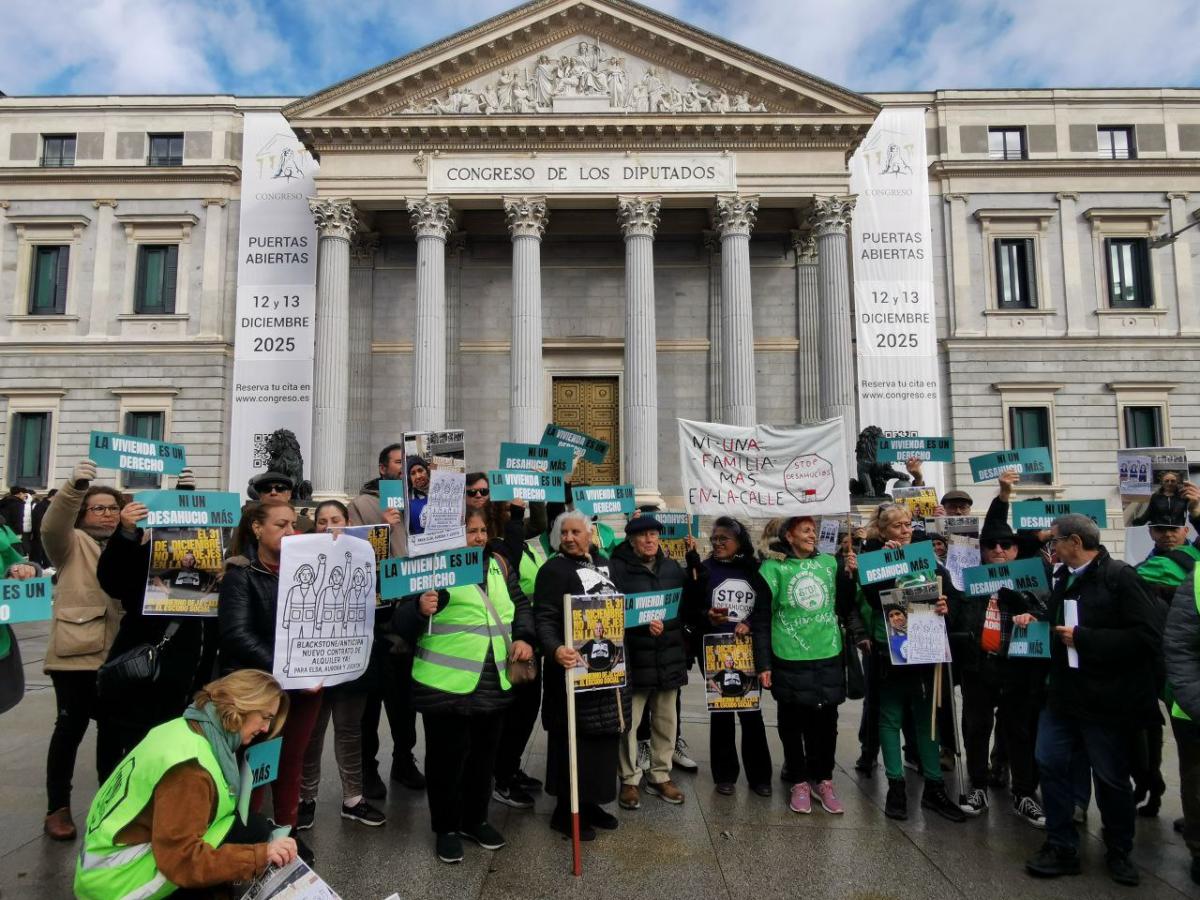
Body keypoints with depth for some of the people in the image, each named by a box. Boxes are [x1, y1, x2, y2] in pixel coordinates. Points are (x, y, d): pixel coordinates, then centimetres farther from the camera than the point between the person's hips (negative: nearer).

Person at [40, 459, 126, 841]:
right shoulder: (71, 543, 0)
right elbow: (51, 526, -19)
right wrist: (74, 486, -36)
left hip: (118, 653, 4)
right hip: (76, 651, -4)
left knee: (112, 727, 13)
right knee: (71, 726, 1)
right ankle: (57, 807, 16)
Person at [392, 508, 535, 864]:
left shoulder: (498, 564, 7)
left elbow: (520, 604, 17)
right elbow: (401, 623, -12)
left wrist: (524, 637, 1)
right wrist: (420, 609, -33)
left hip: (494, 684, 6)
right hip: (447, 685, -5)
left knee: (484, 754, 18)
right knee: (447, 756, 7)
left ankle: (475, 820, 37)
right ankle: (446, 828, 27)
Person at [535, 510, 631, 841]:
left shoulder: (603, 563, 10)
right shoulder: (553, 569, -12)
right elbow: (544, 618, -21)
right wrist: (555, 649, -38)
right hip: (575, 666, -7)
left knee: (604, 733, 14)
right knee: (574, 737, 1)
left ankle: (589, 802, 29)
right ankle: (566, 810, 16)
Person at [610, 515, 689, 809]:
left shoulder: (672, 567, 10)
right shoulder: (617, 568, -7)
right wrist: (643, 624, -23)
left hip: (668, 655, 5)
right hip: (633, 656, -5)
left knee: (666, 719, 13)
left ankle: (660, 776, 29)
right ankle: (630, 780, 19)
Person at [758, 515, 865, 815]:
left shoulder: (830, 563, 6)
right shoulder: (773, 567, -4)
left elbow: (846, 605, 15)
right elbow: (761, 619, -2)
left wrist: (859, 635, 1)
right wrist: (763, 663, -5)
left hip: (829, 657, 3)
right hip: (789, 660, -3)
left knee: (826, 721, 10)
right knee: (793, 723, 8)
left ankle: (824, 780, 26)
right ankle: (800, 782, 24)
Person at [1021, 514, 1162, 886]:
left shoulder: (1120, 577, -15)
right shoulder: (1063, 577, 10)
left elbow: (1148, 636, -22)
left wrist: (1083, 638, -21)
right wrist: (1035, 622, 6)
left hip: (1106, 699, -7)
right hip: (1063, 693, 7)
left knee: (1111, 777, 9)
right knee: (1051, 763, 6)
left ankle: (1119, 852, 30)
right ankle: (1062, 847, 20)